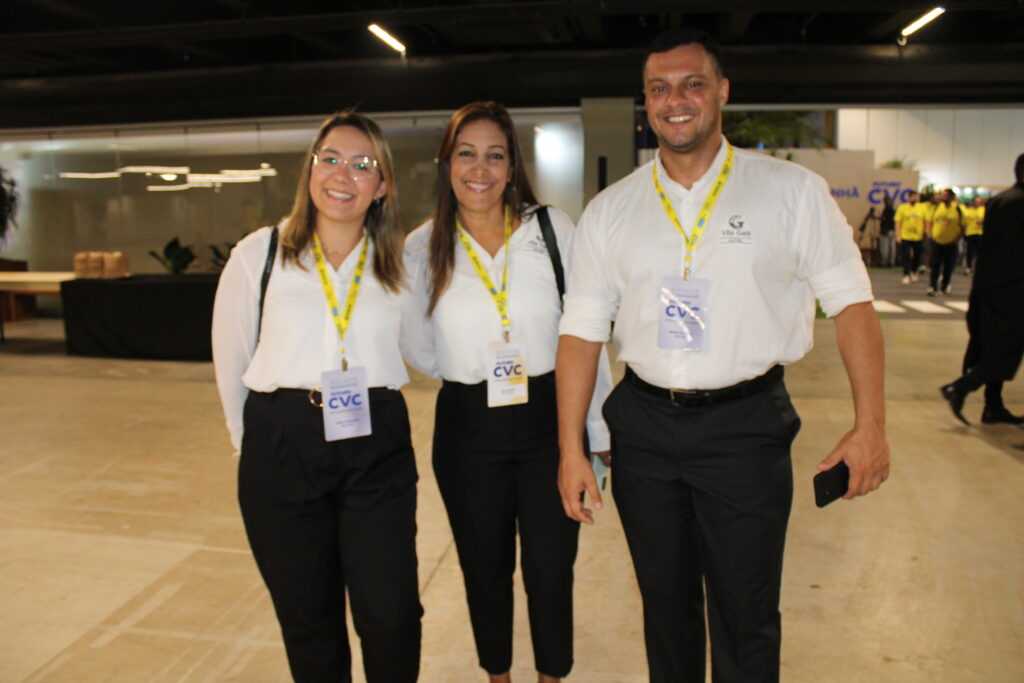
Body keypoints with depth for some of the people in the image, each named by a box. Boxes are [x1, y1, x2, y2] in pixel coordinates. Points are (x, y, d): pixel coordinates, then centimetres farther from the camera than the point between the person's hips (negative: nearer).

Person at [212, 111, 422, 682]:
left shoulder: (400, 264, 4)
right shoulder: (257, 254, 0)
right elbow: (230, 363, 8)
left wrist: (373, 420, 12)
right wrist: (260, 441, 12)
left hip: (377, 449, 1)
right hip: (281, 448, 0)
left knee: (391, 615, -1)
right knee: (308, 618, 12)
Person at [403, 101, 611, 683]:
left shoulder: (553, 228, -6)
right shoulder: (423, 248, -2)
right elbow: (418, 346, 10)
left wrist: (598, 432, -3)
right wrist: (465, 374, 0)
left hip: (548, 419, -1)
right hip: (468, 429, 1)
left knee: (551, 570, 8)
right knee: (485, 570, 16)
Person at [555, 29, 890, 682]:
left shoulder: (793, 192, -3)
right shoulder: (610, 211, 2)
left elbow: (852, 302, -1)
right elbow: (581, 331, 2)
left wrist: (871, 425, -6)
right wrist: (571, 448, -1)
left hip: (746, 425, -2)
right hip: (644, 424, 3)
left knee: (746, 622, 8)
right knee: (664, 603, 19)